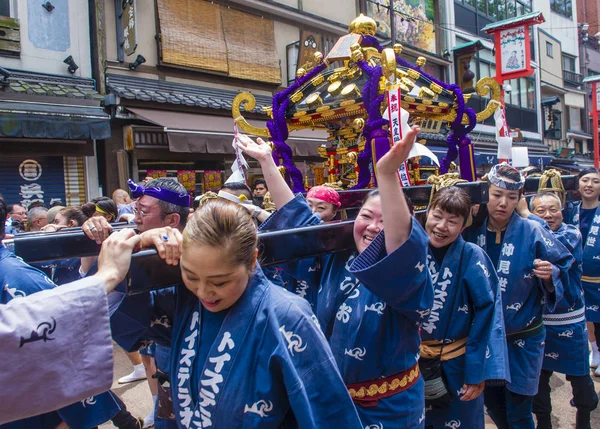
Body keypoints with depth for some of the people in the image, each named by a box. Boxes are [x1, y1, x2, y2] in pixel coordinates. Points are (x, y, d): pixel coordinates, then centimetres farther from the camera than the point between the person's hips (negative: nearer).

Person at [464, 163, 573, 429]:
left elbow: (562, 271, -6)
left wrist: (549, 275, -26)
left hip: (523, 339, -3)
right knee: (492, 402, 19)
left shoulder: (532, 232, -13)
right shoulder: (471, 232, -6)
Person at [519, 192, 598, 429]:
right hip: (537, 319, 2)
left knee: (578, 374, 14)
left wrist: (525, 213, -32)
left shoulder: (572, 233, -11)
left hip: (570, 319, -1)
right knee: (539, 374, 11)